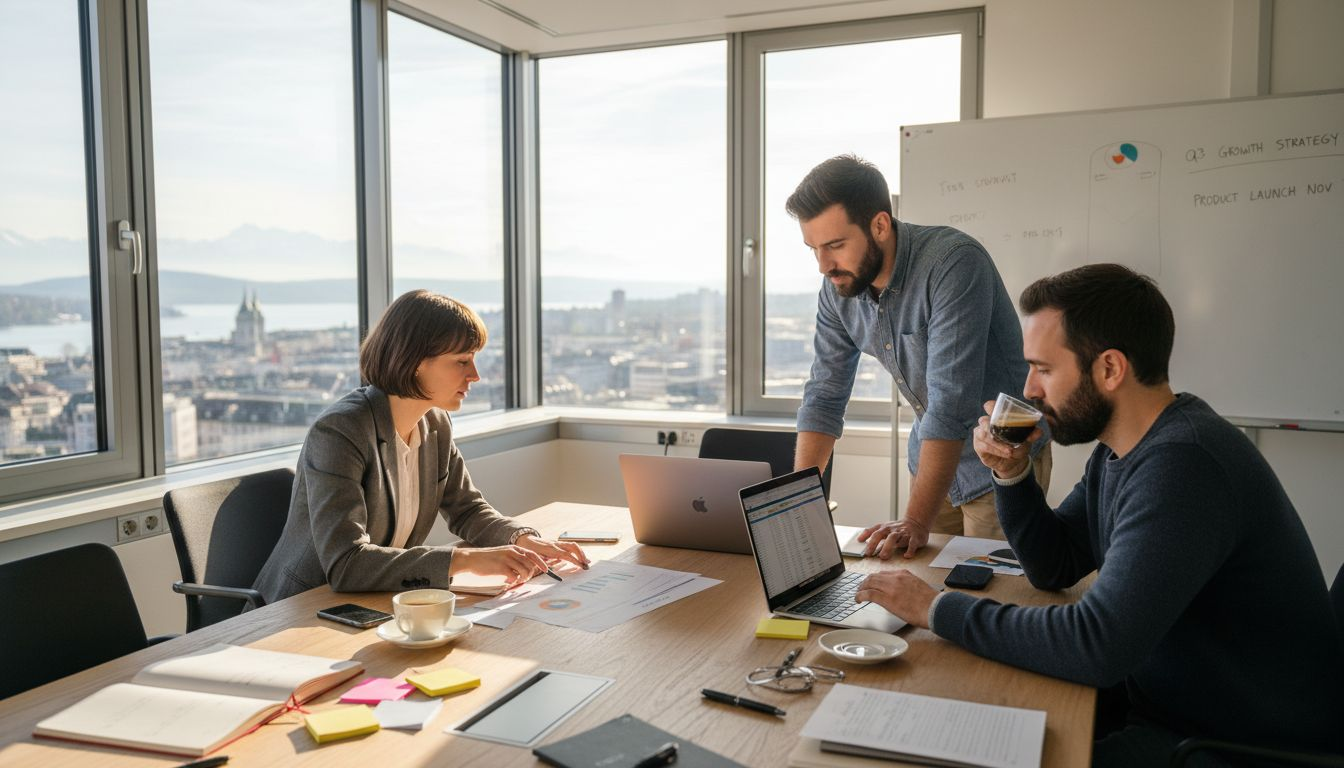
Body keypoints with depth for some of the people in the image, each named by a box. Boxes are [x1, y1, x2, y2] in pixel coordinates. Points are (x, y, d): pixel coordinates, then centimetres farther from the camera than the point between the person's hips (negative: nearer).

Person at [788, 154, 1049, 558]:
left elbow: (951, 404, -34)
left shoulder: (954, 263, -29)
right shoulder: (838, 287, -8)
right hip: (932, 455, 6)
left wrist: (915, 522, -36)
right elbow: (824, 396, -2)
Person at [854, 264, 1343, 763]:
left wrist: (938, 608, -23)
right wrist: (1011, 474, -4)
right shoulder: (1119, 450, 3)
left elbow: (1096, 646, -33)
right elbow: (1053, 568, 12)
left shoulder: (1183, 463, -28)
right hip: (1170, 707, 8)